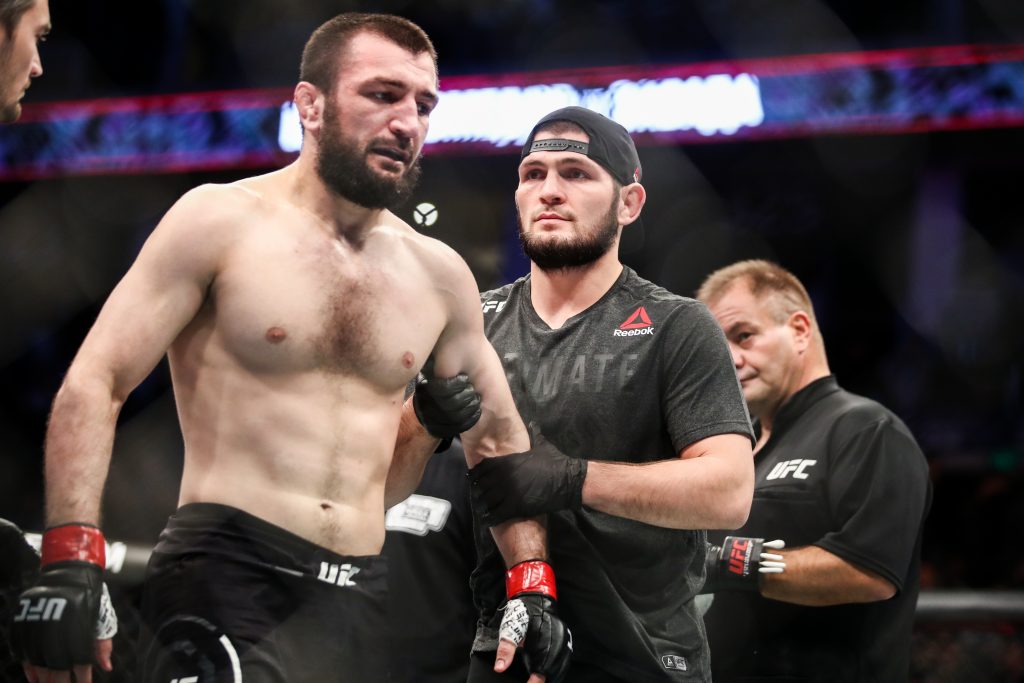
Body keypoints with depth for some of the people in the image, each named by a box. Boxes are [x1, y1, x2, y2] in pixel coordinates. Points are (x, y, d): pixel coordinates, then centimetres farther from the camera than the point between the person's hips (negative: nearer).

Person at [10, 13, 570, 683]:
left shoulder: (439, 274, 11)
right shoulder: (220, 221, -3)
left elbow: (500, 437, 24)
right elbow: (93, 385, -8)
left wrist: (533, 588, 15)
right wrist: (70, 561, -20)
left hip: (361, 597, 5)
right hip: (224, 576, -5)